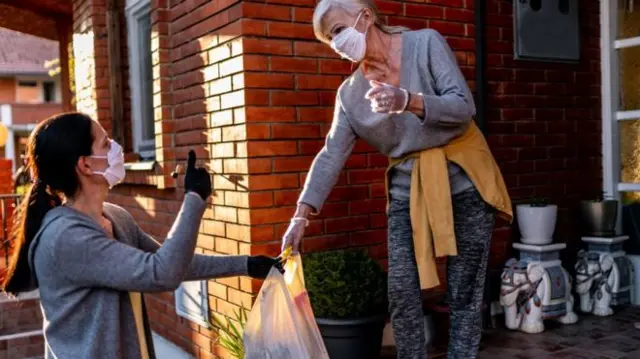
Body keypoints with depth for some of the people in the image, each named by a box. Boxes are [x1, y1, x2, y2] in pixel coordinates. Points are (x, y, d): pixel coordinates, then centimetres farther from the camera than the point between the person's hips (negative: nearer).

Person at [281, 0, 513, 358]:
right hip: (408, 191, 3)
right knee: (402, 292, -3)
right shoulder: (350, 93, 1)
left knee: (465, 292, 2)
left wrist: (407, 100, -32)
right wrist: (301, 215, -9)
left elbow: (464, 107, -15)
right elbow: (331, 155, -1)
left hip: (462, 181, -3)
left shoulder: (426, 43, -8)